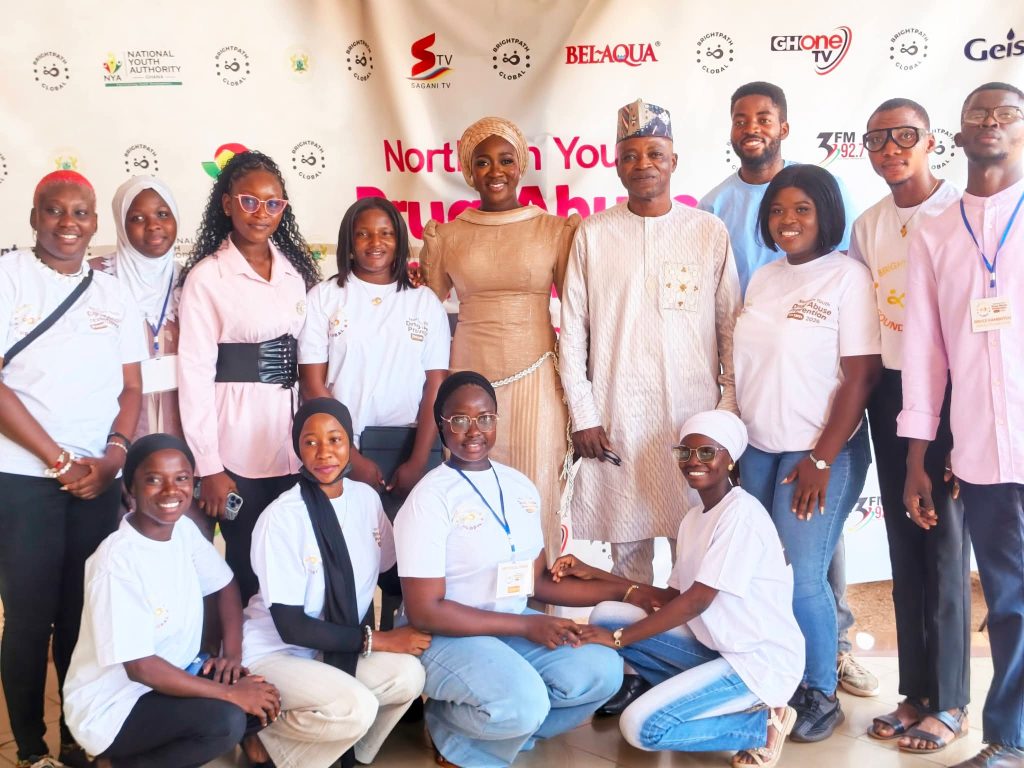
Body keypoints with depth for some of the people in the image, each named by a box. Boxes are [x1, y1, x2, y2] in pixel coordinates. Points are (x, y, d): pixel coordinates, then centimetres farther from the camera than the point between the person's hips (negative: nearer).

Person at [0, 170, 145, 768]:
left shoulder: (114, 294, 12)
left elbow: (132, 388, 10)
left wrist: (114, 455, -7)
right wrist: (60, 461, -11)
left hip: (100, 480, 3)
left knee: (85, 613, 7)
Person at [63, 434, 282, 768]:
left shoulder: (184, 529, -4)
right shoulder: (117, 561, -26)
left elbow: (225, 585, 11)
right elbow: (140, 668, -26)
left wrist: (233, 653, -6)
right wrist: (230, 693, -23)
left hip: (173, 672, 8)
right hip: (112, 703, -8)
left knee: (264, 698, -9)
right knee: (226, 720, -28)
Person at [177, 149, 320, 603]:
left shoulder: (296, 269, 9)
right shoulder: (206, 276, -5)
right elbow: (195, 373, -9)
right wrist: (208, 466, -12)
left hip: (296, 442, 4)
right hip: (239, 447, -4)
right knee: (248, 567, 5)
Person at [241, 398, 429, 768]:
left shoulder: (366, 498, -2)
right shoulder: (281, 517, -19)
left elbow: (393, 573, 10)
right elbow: (291, 627, -19)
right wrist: (378, 640, -19)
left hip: (339, 651, 6)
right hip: (274, 653, -6)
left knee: (408, 673, -21)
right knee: (356, 707, -30)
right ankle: (266, 736, -1)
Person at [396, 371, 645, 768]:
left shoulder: (520, 486, 6)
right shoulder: (429, 499, -16)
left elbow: (539, 582, 11)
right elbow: (425, 612, -18)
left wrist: (628, 592, 6)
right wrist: (526, 626, -19)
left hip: (516, 625, 7)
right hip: (447, 635, -7)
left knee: (602, 671, -13)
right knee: (523, 703, -31)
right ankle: (447, 729, 2)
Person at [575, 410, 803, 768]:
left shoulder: (741, 513, -17)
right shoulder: (693, 519, 10)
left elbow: (696, 602, -21)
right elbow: (674, 597, 9)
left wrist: (617, 638, -18)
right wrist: (595, 574, 3)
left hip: (761, 661, -8)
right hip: (717, 649, 9)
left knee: (641, 726, -21)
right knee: (607, 615, -3)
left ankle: (762, 723, -3)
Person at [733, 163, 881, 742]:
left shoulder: (849, 277, -9)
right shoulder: (763, 279, 10)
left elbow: (863, 374, -13)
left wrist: (821, 460, -15)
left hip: (820, 453, -6)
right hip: (757, 449, 6)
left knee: (802, 579, -4)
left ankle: (822, 695, 16)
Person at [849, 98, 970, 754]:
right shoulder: (869, 226, 11)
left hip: (948, 389, -5)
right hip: (889, 392, 5)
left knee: (944, 545, 0)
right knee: (904, 544, 10)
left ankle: (949, 702, 14)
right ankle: (916, 692, 22)